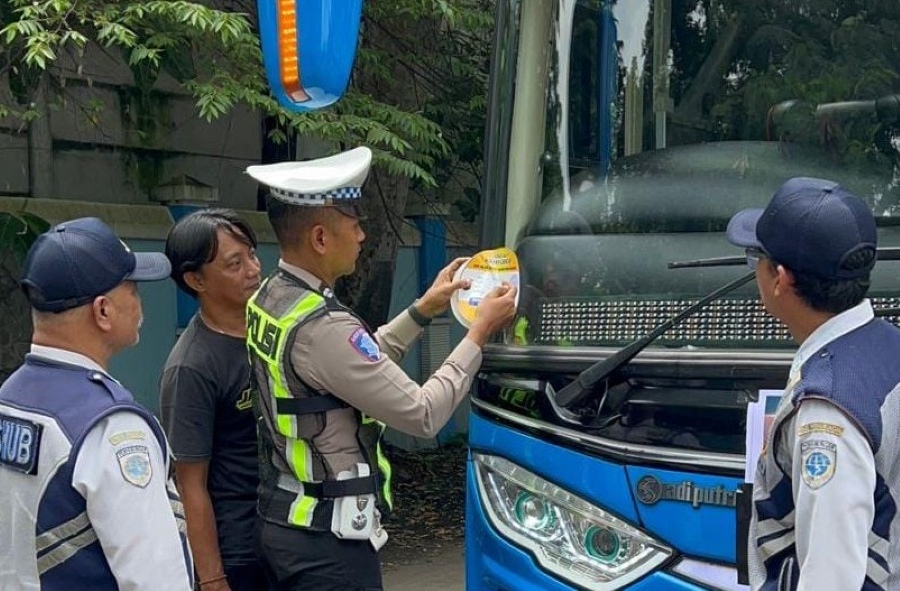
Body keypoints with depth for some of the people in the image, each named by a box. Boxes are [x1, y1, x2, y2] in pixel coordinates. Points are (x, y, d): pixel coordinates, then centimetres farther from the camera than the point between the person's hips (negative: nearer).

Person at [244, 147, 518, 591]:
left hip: (280, 521, 9)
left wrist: (422, 311, 14)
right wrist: (480, 332, -11)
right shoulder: (322, 328, -26)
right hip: (326, 540, -9)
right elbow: (423, 415, -21)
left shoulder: (269, 300, 3)